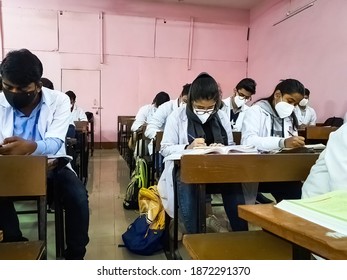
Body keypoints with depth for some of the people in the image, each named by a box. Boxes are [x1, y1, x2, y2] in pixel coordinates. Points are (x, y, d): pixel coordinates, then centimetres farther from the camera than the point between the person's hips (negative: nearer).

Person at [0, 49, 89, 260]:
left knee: (78, 196, -26)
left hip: (52, 167, -2)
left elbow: (54, 144, -23)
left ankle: (75, 256, -6)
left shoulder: (59, 100, -11)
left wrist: (30, 147, -47)